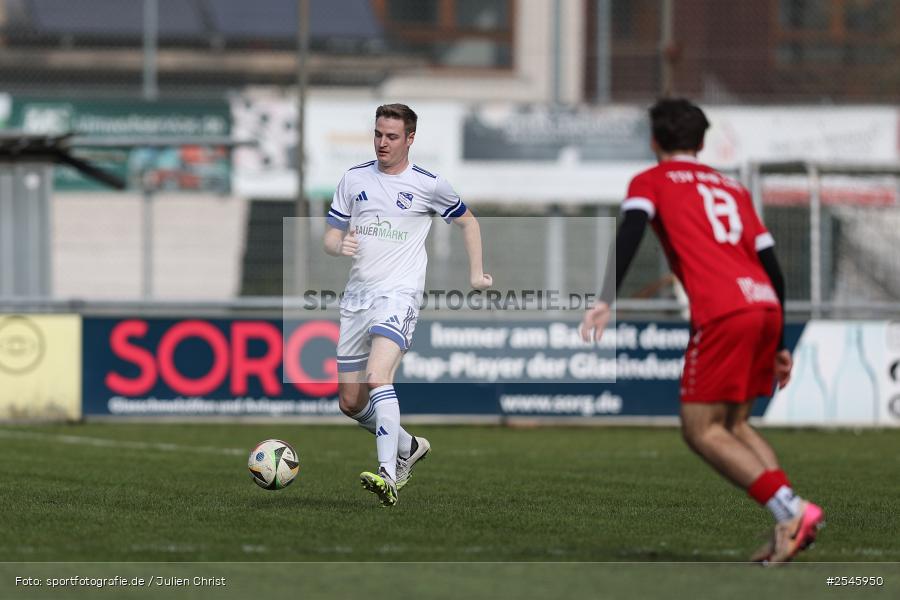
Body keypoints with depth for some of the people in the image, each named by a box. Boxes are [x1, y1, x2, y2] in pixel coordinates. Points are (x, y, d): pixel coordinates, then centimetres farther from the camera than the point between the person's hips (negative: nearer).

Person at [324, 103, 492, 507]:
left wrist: (476, 273, 13)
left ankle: (387, 477, -36)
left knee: (377, 377, -29)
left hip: (399, 293, -5)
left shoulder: (428, 185, 3)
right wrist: (340, 247, -9)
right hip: (357, 296, 5)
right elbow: (331, 236, 14)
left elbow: (467, 221, 19)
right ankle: (407, 448, 32)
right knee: (350, 402, 7)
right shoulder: (355, 179, 11)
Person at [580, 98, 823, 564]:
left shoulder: (651, 182, 13)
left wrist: (606, 300, -19)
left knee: (701, 430, 0)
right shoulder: (733, 189, 29)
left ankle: (790, 511, -16)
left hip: (722, 312, -6)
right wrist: (778, 346, 30)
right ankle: (789, 520, -1)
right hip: (765, 304, 6)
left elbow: (630, 232, -8)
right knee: (734, 425, 17)